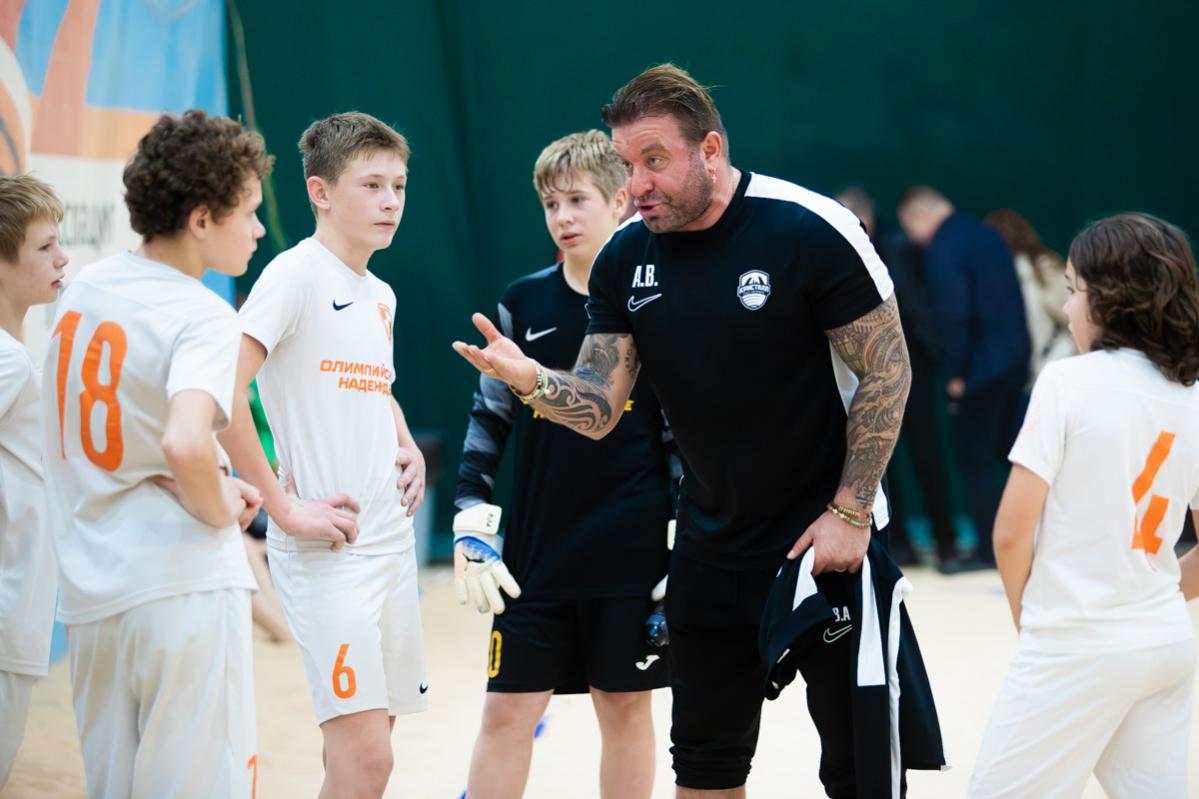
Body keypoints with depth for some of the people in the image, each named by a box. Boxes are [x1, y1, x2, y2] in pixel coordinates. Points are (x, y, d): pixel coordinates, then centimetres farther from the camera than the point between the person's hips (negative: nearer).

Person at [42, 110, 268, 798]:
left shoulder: (83, 291, 9)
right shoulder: (204, 316, -15)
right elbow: (185, 444, -32)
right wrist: (221, 510, -13)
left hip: (90, 592, 7)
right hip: (185, 586, -7)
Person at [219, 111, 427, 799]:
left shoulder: (380, 296, 15)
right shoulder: (296, 274, -10)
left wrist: (409, 451, 14)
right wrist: (283, 505, -20)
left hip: (390, 539, 8)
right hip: (325, 552, -8)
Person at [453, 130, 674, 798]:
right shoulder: (524, 305, 4)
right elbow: (490, 417, 9)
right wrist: (472, 522, 1)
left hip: (633, 551, -2)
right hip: (537, 549, 2)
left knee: (625, 707, 6)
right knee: (509, 710, 1)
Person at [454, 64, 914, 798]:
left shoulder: (811, 231, -18)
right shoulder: (626, 258, -2)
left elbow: (887, 369, -13)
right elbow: (601, 409, -3)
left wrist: (850, 513, -16)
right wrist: (532, 380, -24)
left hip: (827, 539, -5)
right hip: (714, 542, 5)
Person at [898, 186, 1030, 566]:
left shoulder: (941, 251, -15)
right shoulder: (988, 235, 12)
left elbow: (953, 315, -21)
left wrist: (955, 374, -14)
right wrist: (1020, 354, 18)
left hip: (979, 368, -8)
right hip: (1015, 359, 8)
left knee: (975, 459, 1)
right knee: (1013, 448, 16)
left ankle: (990, 547, 5)